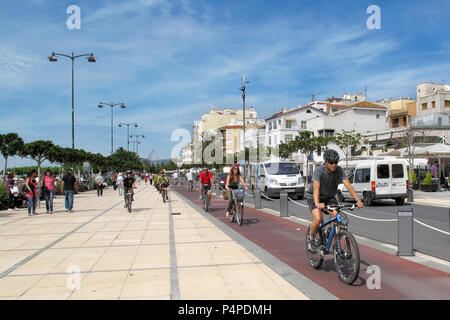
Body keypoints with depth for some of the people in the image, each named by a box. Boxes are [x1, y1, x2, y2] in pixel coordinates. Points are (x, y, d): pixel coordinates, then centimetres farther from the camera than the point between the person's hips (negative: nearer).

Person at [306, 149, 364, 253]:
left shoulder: (339, 170, -17)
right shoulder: (319, 170, -27)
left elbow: (348, 185, -24)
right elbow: (316, 188, -40)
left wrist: (358, 200, -36)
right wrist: (317, 203, -55)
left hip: (330, 197, 4)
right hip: (313, 197, -3)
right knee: (318, 219, -25)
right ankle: (311, 238, 3)